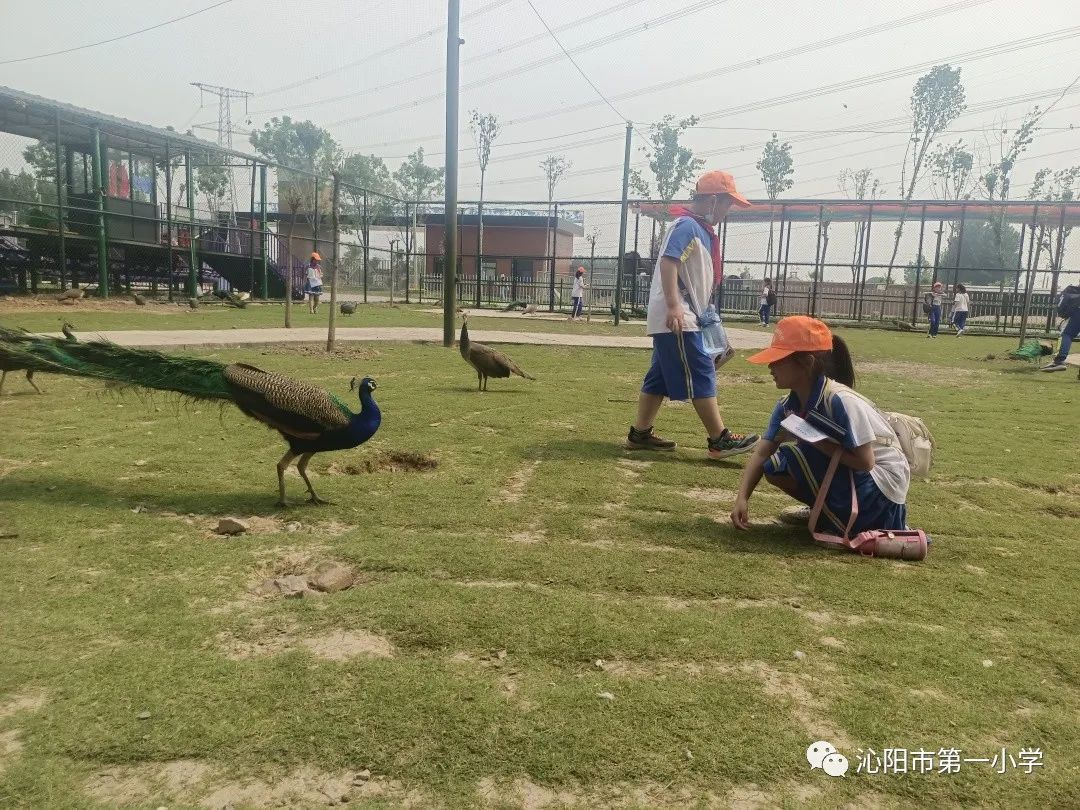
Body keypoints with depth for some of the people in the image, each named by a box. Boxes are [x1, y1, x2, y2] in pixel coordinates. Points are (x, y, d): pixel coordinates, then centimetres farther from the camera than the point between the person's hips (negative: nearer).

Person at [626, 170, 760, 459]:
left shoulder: (700, 229, 20)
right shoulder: (687, 226, -12)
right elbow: (668, 261, -25)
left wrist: (700, 311, 28)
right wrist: (673, 306, -33)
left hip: (681, 318, 11)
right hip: (676, 319, -11)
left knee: (660, 376, 11)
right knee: (701, 375, -9)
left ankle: (639, 434, 17)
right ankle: (720, 440, -7)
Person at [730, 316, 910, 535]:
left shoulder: (840, 401, -27)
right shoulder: (788, 406, -3)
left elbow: (864, 462, -25)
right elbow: (761, 453, -6)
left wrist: (815, 441, -24)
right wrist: (742, 498, -17)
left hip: (883, 485, -8)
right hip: (849, 478, 8)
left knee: (793, 454, -24)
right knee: (774, 468, -3)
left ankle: (843, 525, -8)